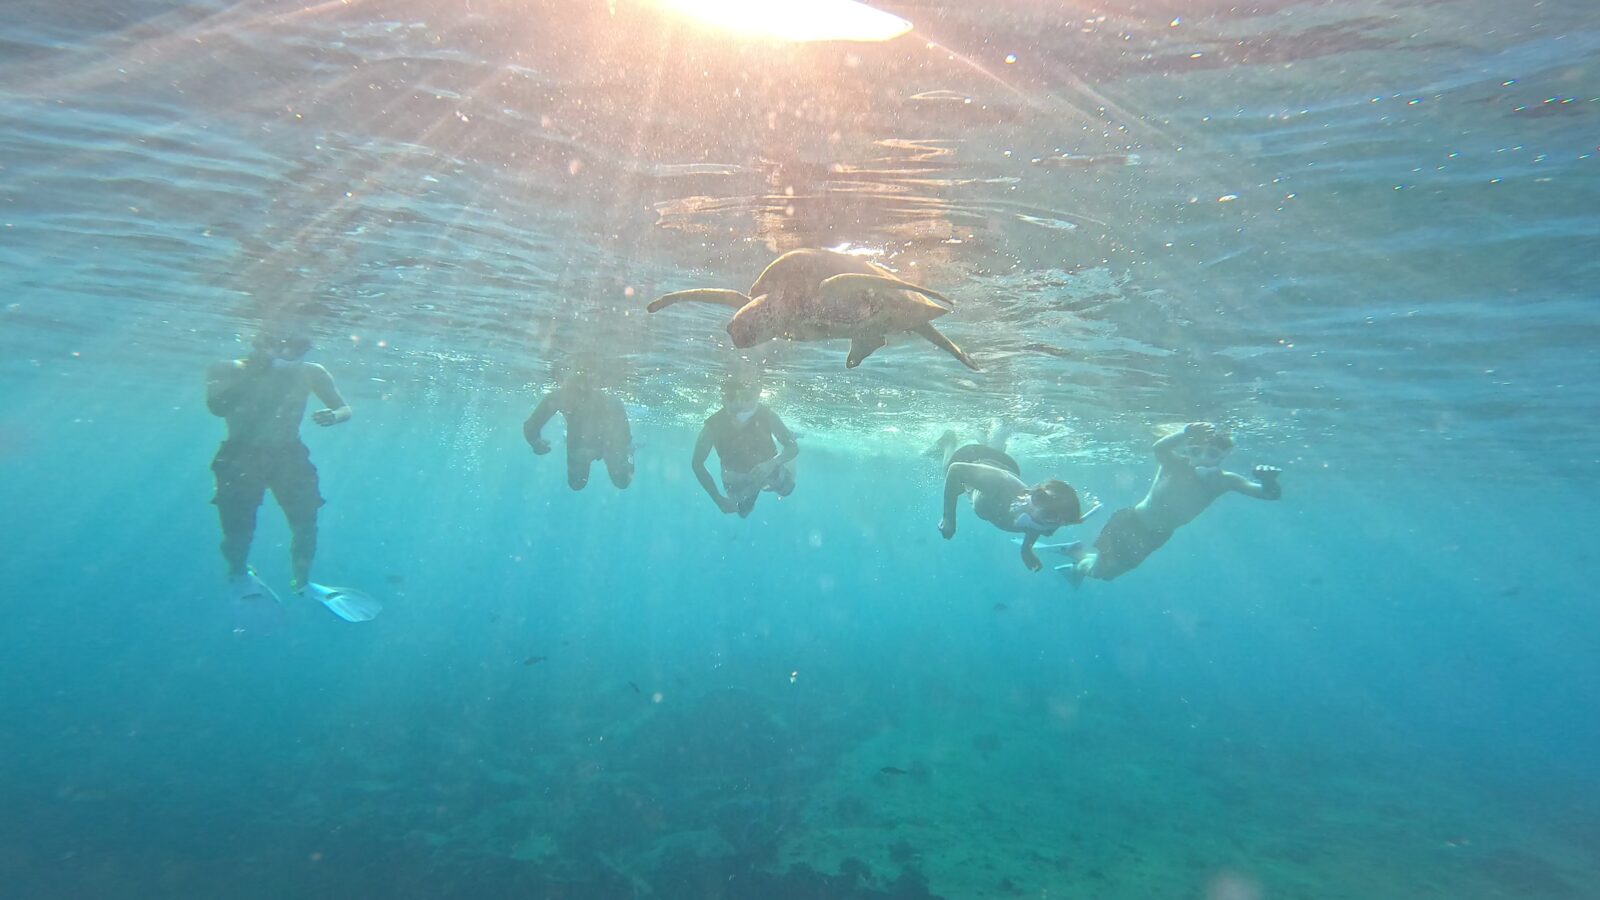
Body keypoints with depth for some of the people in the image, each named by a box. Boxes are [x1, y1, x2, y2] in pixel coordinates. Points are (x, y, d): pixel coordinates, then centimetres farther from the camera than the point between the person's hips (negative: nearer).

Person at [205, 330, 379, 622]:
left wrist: (334, 416, -23)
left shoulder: (309, 373, -1)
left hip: (288, 456, 2)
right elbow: (217, 406, -21)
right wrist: (251, 371, -24)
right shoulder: (227, 369, -4)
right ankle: (239, 575, 28)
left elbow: (344, 408, 1)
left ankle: (303, 582, 18)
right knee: (239, 524, -4)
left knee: (305, 521, -4)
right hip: (241, 456, -1)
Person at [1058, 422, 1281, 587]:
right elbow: (1158, 448, -49)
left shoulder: (1224, 481, -12)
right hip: (1131, 524, -5)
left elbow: (1271, 494, -16)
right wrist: (1184, 432, -68)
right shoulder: (1177, 466, -26)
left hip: (1155, 538, 5)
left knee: (1106, 572, 17)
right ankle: (1077, 552, 27)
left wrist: (1269, 482, -40)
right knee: (1098, 569, -4)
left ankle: (1079, 565, 47)